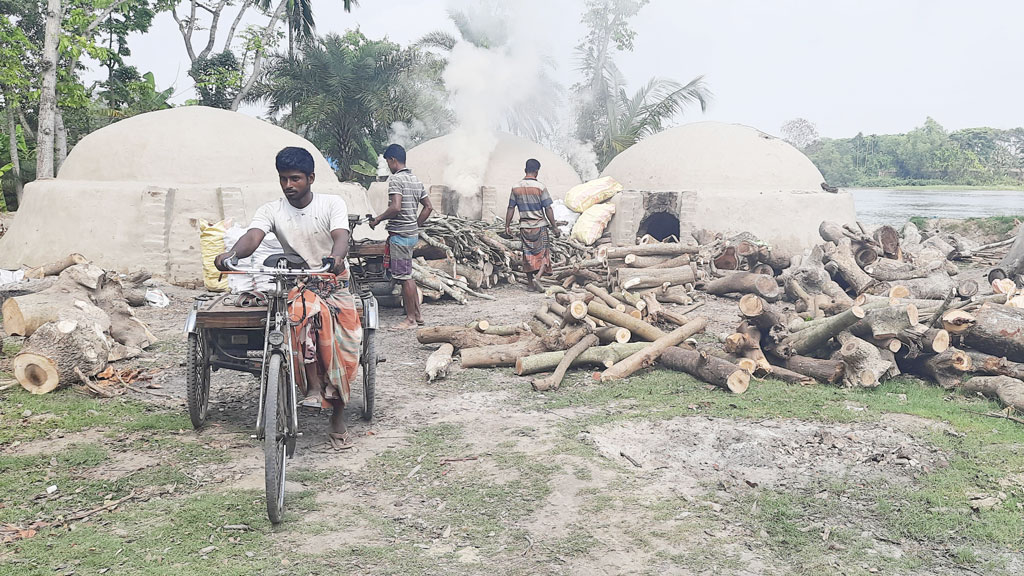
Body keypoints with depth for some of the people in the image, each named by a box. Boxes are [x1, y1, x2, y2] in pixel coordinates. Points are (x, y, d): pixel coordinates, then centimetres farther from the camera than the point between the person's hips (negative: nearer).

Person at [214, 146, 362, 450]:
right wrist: (231, 254, -40)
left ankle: (337, 414, -7)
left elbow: (341, 236, -21)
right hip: (297, 285, 0)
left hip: (333, 281, 0)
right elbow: (252, 236, -17)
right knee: (306, 311, -36)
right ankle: (314, 387, -29)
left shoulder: (332, 204, -3)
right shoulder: (271, 210, 1)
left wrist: (336, 257, -45)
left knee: (344, 337, -21)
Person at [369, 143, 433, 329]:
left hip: (400, 234, -9)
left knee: (404, 277, -2)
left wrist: (377, 219, -13)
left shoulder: (396, 179, -15)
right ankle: (417, 314, 21)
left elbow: (396, 207, -26)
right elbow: (428, 207, 16)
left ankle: (411, 319, 5)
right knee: (407, 275, 17)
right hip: (412, 234, 9)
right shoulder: (416, 180, 13)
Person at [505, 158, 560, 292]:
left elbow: (511, 209, 3)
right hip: (539, 225, -3)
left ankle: (530, 283, 15)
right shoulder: (540, 187, -10)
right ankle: (537, 277, -13)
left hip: (524, 226, 3)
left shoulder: (516, 187, 1)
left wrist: (507, 226, 11)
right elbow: (548, 209, -10)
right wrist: (554, 227, -5)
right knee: (543, 253, 7)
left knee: (528, 254, 11)